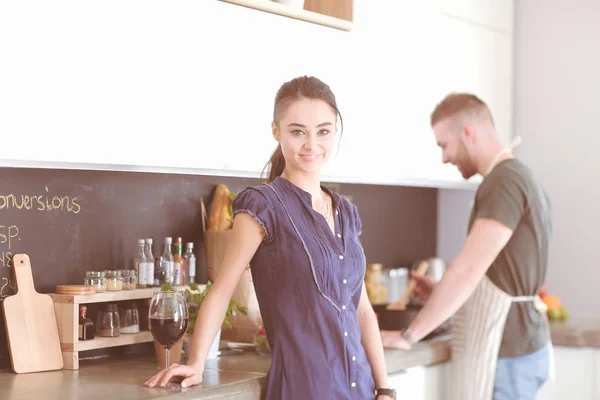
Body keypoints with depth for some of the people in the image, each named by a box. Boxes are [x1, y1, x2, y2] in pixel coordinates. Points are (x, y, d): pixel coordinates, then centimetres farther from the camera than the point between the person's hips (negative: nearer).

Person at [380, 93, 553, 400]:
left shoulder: (504, 181, -16)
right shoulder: (521, 178, 14)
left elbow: (469, 269, -23)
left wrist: (409, 336, -18)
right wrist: (443, 291, 11)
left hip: (505, 355, -9)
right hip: (518, 347, 9)